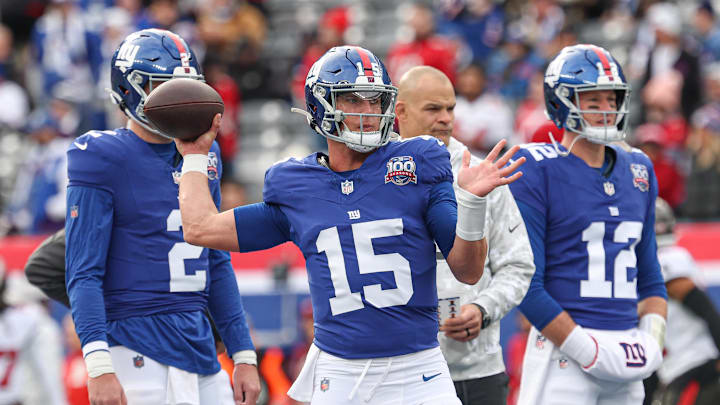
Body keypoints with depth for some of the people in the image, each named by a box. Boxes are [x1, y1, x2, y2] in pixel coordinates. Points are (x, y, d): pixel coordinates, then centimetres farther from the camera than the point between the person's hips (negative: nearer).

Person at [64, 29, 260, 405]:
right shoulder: (103, 162, -7)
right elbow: (83, 273, -11)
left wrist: (244, 355, 14)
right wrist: (99, 366, -21)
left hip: (199, 345, 7)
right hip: (136, 355, -7)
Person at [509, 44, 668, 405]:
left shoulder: (638, 171, 15)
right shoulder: (536, 171, -6)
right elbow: (526, 284, -11)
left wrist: (652, 337, 4)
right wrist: (587, 350, -15)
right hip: (564, 353, -6)